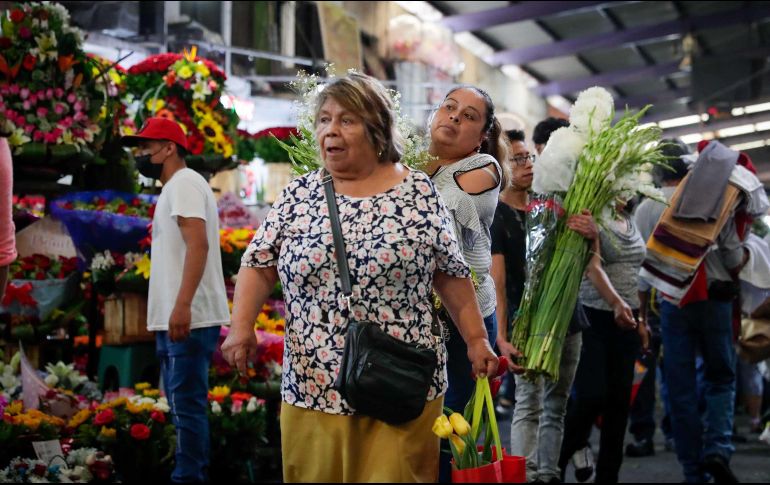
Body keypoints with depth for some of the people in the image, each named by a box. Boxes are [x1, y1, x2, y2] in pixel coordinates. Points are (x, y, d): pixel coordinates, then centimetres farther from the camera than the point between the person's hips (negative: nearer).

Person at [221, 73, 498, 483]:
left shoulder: (418, 192, 1)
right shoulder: (299, 195, 5)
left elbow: (451, 274, 5)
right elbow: (258, 265, 3)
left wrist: (475, 339, 2)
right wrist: (242, 326, -11)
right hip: (313, 387, 2)